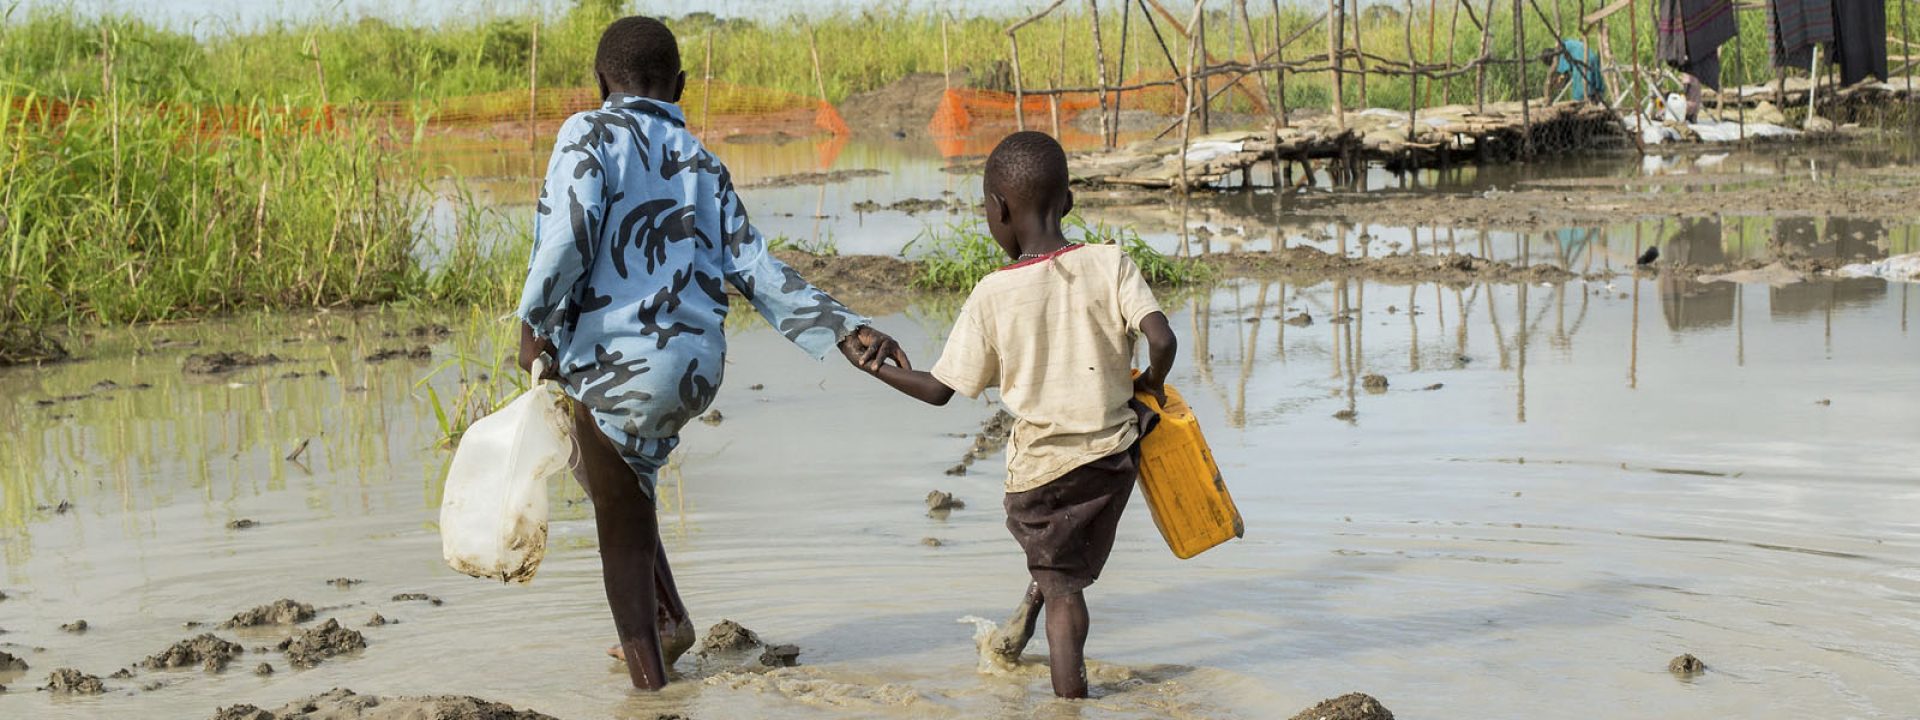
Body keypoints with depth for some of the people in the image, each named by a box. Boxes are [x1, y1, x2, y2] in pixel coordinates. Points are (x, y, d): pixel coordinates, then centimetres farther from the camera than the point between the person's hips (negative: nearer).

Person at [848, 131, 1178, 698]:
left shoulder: (993, 296, -11)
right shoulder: (1111, 265, -9)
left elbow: (940, 389, -4)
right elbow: (1162, 340, -19)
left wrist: (872, 368, 11)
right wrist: (1152, 383, 3)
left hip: (1040, 466, -2)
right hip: (1114, 454, 2)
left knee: (1061, 587, 11)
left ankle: (1070, 694, 7)